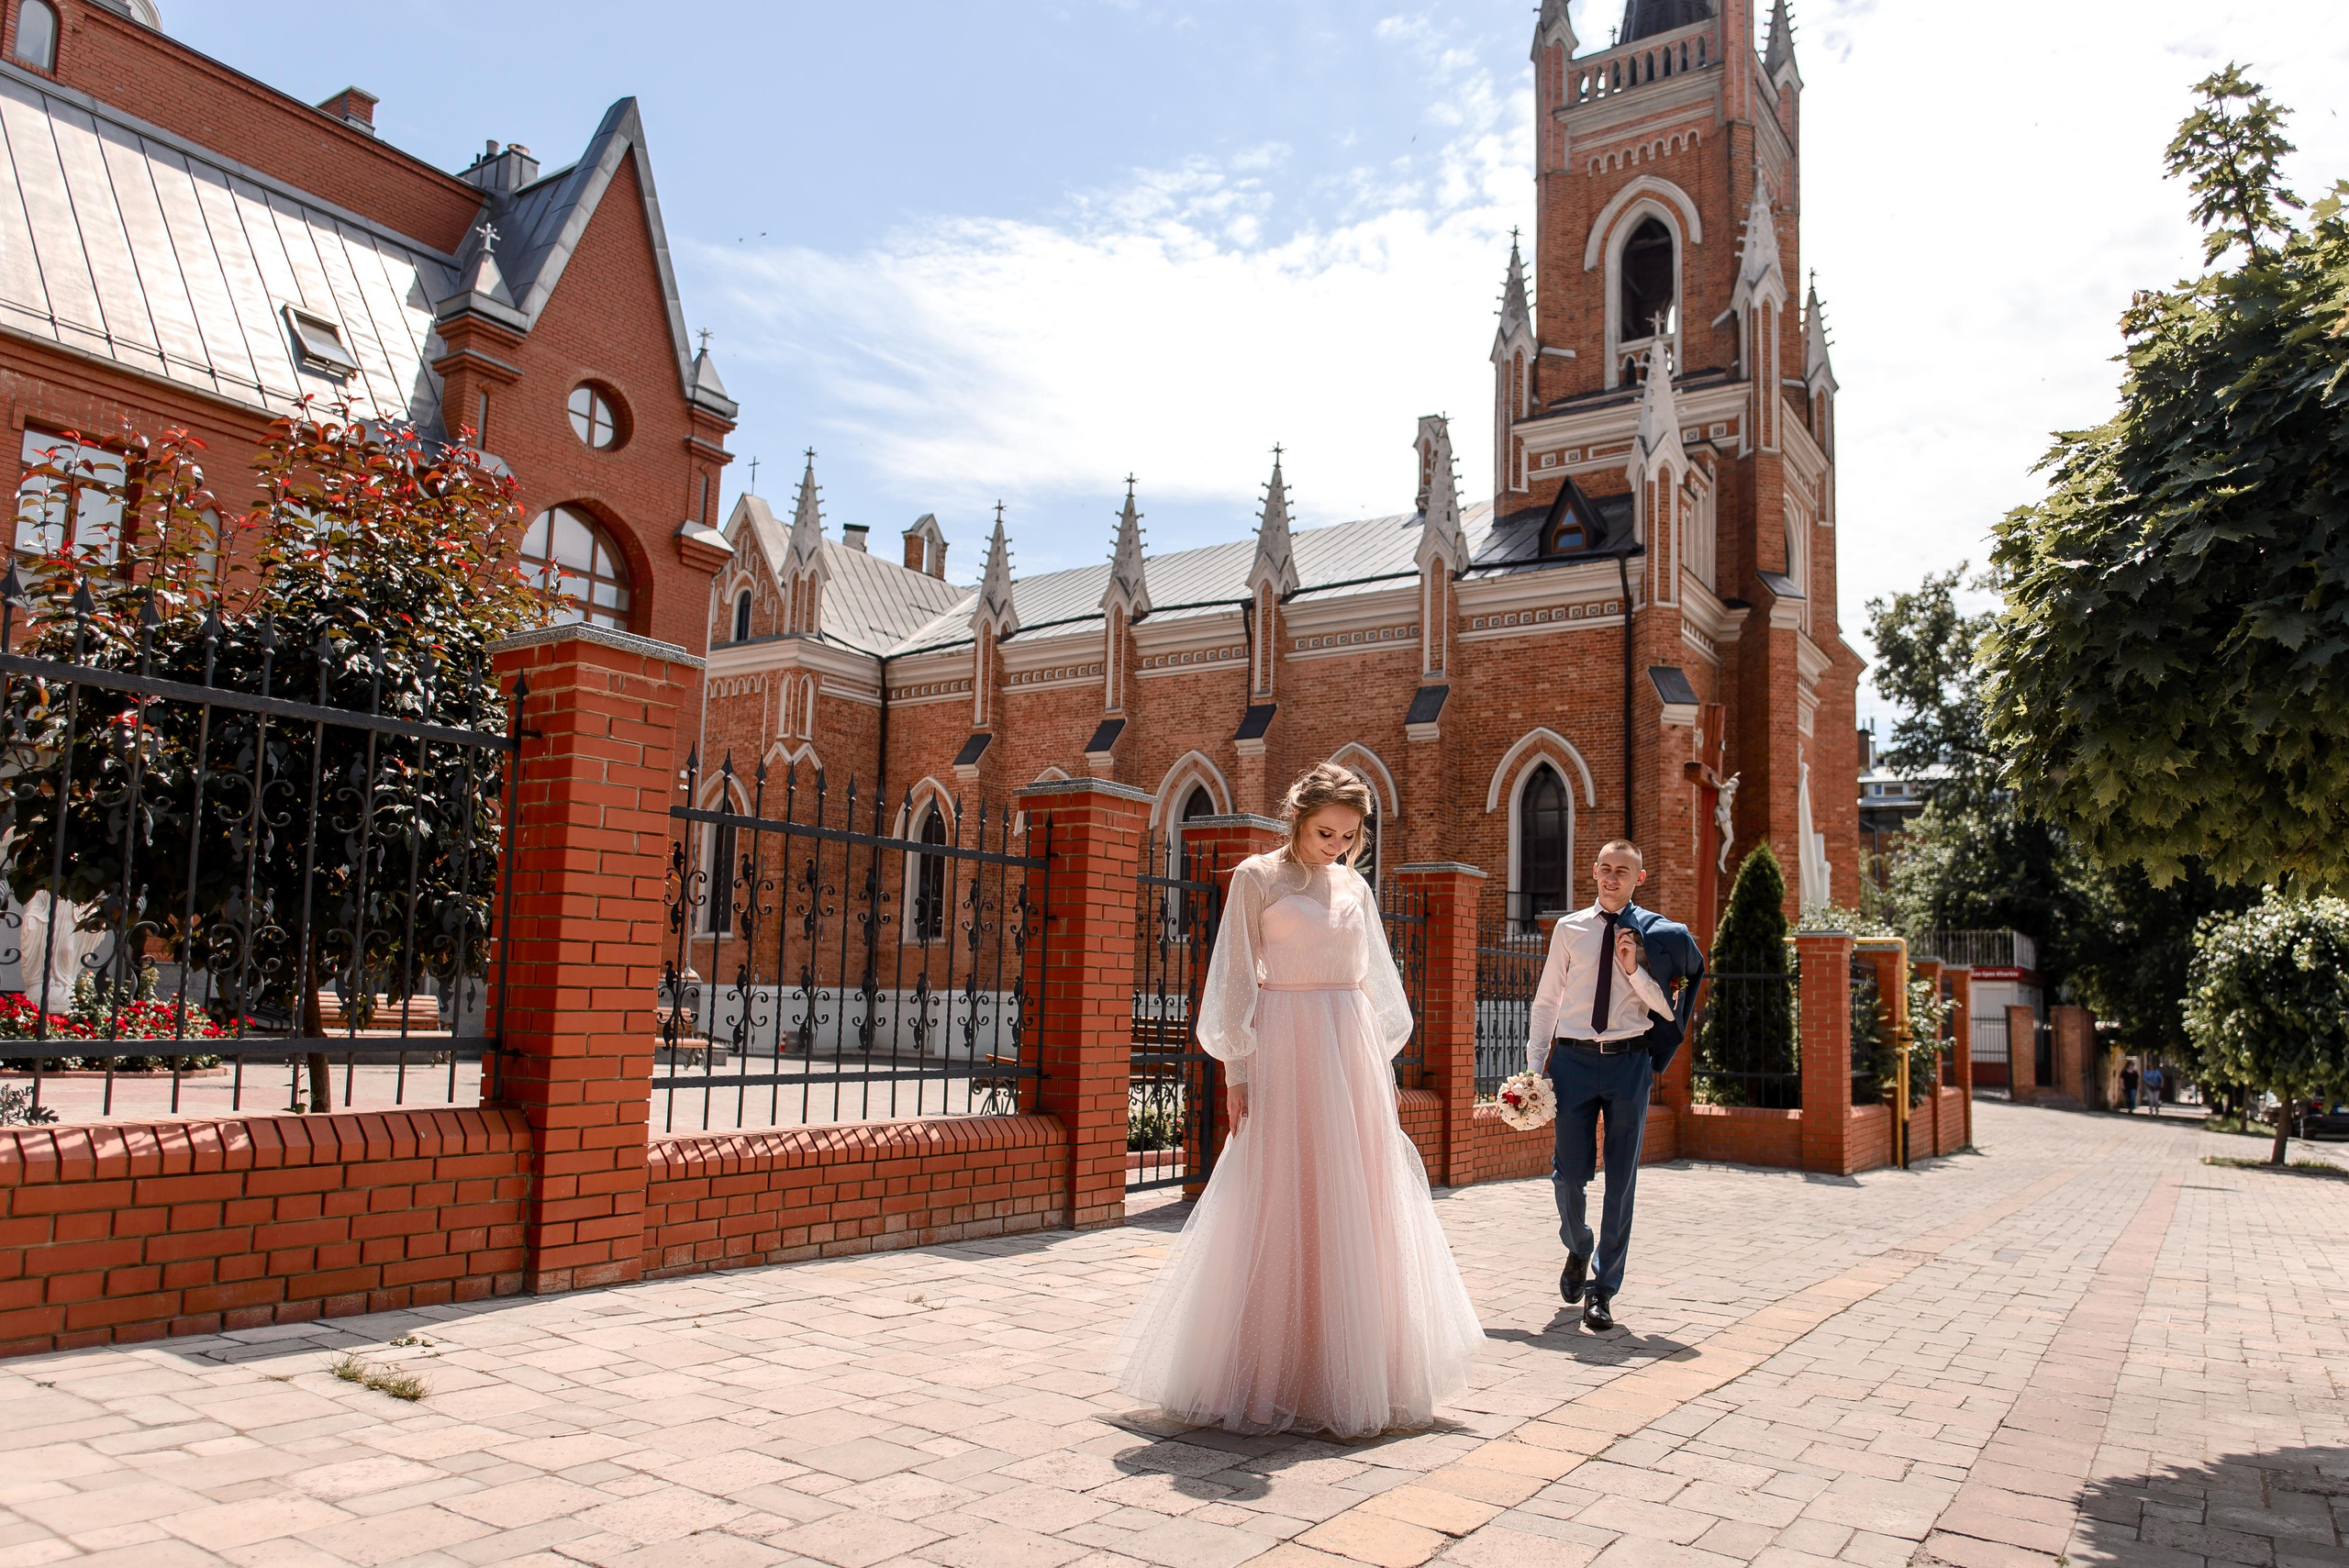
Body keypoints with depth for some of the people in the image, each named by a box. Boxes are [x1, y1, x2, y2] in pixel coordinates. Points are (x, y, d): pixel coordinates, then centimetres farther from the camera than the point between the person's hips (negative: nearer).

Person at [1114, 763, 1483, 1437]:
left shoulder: (1355, 887, 14)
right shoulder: (1257, 877, -1)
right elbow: (1236, 978, -4)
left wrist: (1385, 1064, 14)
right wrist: (1237, 1070, -9)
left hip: (1353, 1054, 5)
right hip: (1287, 1052, -5)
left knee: (1358, 1213, 7)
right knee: (1278, 1210, -2)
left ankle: (1350, 1374, 18)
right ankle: (1269, 1378, 10)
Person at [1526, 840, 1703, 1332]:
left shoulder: (1656, 936, 3)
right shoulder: (1570, 929, 7)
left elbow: (1666, 1009, 1)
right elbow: (1546, 1000, 9)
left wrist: (1634, 969, -14)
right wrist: (1534, 1067, 4)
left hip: (1629, 1061, 0)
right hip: (1574, 1058, 1)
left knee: (1621, 1181, 3)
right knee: (1569, 1173, 1)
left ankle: (1603, 1290, 15)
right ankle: (1577, 1250, 33)